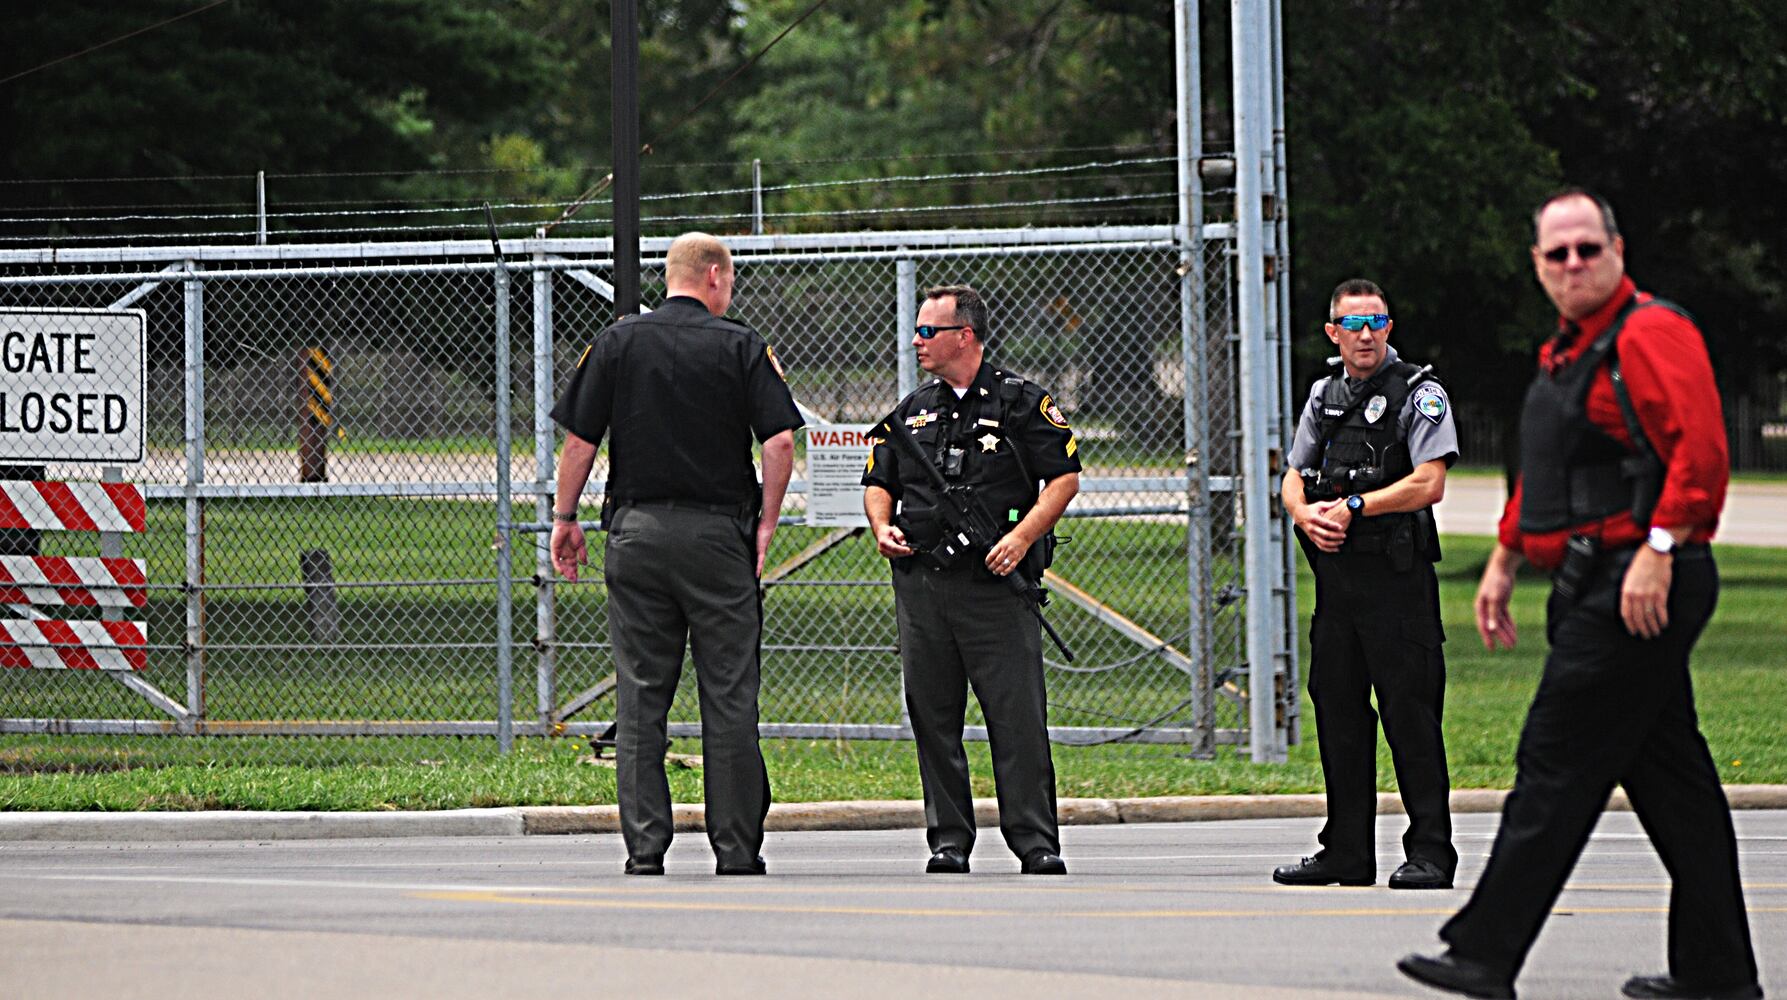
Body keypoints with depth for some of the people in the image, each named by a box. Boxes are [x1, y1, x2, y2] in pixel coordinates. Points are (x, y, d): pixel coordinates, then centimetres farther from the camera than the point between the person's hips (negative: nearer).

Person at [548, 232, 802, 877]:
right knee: (729, 698, 2)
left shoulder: (618, 342, 4)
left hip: (636, 532, 2)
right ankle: (736, 849, 3)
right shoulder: (740, 346, -1)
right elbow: (780, 441, -8)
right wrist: (766, 523, 1)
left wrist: (565, 519, 12)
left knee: (640, 699, 4)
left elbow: (579, 441, 1)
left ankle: (645, 848, 0)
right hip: (717, 533, -2)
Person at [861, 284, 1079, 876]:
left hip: (996, 583, -5)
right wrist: (883, 527, 2)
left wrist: (1022, 538, -13)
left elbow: (1065, 477, -1)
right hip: (920, 585, 5)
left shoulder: (1021, 403, 3)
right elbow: (879, 481, 23)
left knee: (1017, 715, -7)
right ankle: (949, 839, 12)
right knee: (933, 716, 5)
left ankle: (1036, 842, -5)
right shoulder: (913, 411, 17)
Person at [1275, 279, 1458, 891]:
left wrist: (1354, 507, -13)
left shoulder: (1420, 394, -2)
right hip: (1335, 570, 7)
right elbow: (1293, 479, 17)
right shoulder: (1324, 397, 17)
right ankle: (1347, 852, 14)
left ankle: (1430, 852, -5)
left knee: (1410, 713, -8)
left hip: (1398, 572, -6)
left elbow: (1428, 484, -12)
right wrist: (1306, 514, -5)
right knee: (1337, 709, 8)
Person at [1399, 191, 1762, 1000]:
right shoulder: (1566, 353, 20)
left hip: (1640, 591, -10)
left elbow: (1701, 450, -21)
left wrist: (1659, 551, -26)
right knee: (1669, 779, 10)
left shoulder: (1652, 334, -11)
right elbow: (1540, 475, 30)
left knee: (1557, 769, -8)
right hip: (1593, 589, 10)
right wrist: (1502, 564, 26)